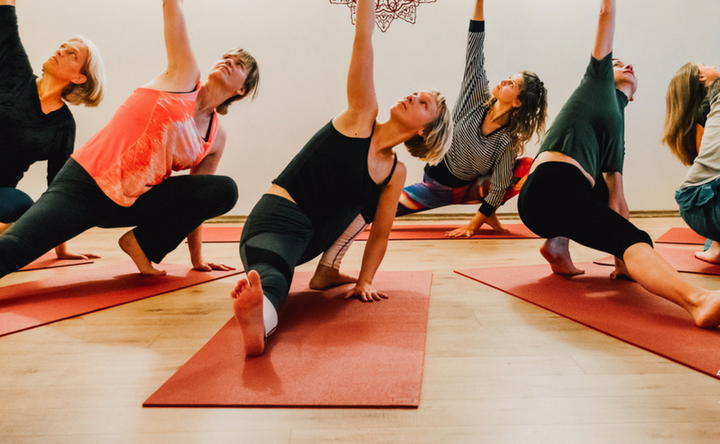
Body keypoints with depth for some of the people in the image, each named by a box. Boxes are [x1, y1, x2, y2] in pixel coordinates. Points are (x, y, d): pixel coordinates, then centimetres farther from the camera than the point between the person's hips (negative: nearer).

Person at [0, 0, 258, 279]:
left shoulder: (217, 137, 8)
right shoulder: (184, 75, 0)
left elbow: (195, 201, 14)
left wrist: (196, 258, 16)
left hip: (132, 204, 4)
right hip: (84, 183, -4)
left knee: (225, 190, -15)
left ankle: (144, 243, -5)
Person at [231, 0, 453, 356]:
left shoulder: (395, 172, 6)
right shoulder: (362, 116, -3)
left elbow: (380, 233, 12)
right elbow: (362, 38, -8)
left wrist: (365, 281, 7)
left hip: (310, 239, 6)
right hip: (275, 219, -6)